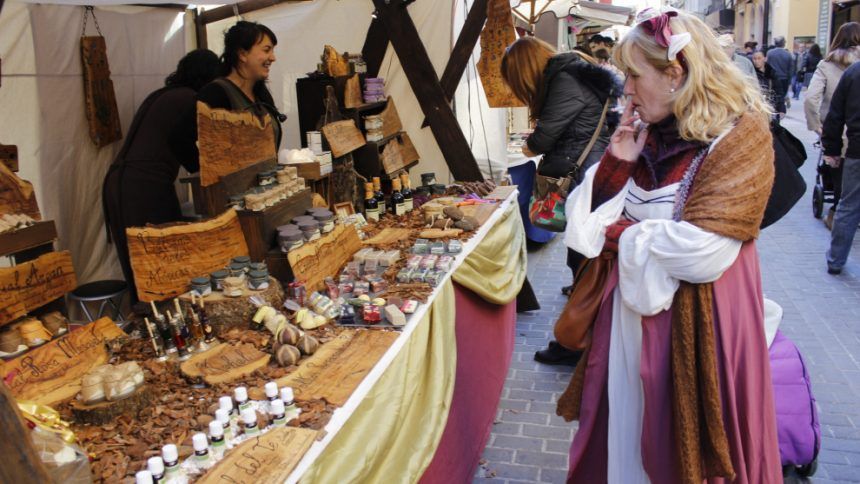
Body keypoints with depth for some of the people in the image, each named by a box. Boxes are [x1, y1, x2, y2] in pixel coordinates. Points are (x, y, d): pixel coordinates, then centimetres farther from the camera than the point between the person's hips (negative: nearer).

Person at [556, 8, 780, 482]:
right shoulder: (648, 134, 6)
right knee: (621, 440, 15)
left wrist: (620, 234, -10)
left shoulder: (740, 137, -13)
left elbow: (702, 252, -24)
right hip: (629, 315, 6)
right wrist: (616, 162, -8)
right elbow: (585, 224, 5)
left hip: (696, 324, -6)